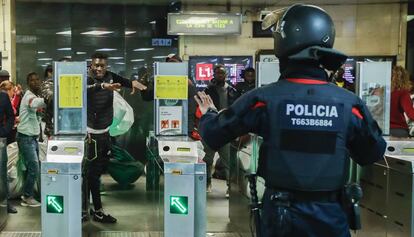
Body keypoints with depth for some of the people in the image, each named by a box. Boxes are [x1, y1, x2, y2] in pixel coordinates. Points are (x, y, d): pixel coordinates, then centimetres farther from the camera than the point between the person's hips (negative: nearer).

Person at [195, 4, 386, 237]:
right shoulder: (350, 103, -11)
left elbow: (213, 135, -3)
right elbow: (374, 152, 5)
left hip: (282, 212, 0)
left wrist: (209, 113, 19)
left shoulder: (264, 99, -14)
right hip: (331, 213, 1)